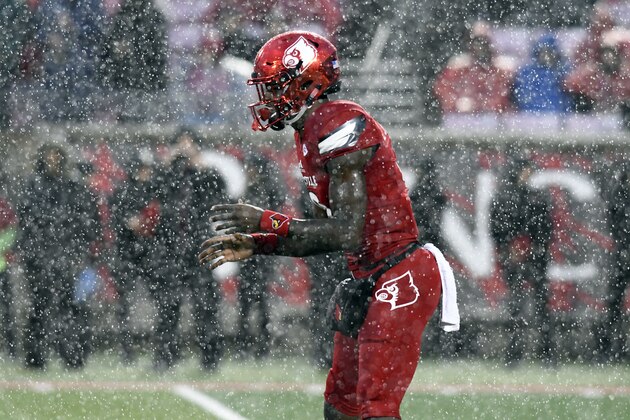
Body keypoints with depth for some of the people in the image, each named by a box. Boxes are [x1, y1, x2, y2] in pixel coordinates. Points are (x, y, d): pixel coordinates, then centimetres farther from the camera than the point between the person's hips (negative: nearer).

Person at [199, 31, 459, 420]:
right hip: (368, 284, 10)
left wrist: (265, 221, -18)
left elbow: (347, 234, -22)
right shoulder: (312, 135, 13)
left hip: (399, 280, -10)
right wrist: (255, 245, 12)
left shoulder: (340, 127, -18)